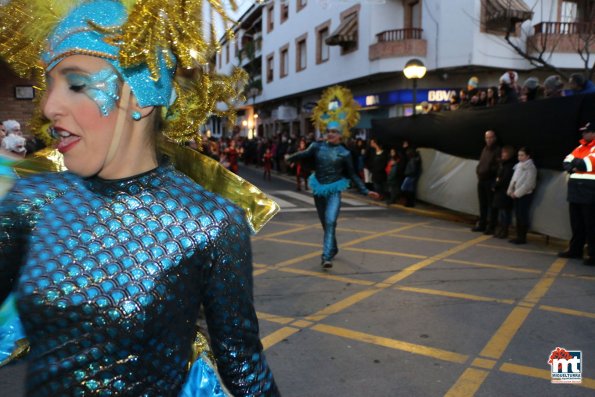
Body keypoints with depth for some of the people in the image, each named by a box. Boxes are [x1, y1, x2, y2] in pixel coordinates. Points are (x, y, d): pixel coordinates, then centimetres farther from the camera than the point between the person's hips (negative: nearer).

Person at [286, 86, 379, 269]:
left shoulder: (344, 153, -3)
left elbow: (352, 175, 1)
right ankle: (332, 248, 38)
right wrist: (290, 158, -28)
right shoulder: (318, 146, 2)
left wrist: (365, 191, -5)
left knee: (330, 222, -20)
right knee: (325, 223, 16)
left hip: (334, 190, -3)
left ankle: (327, 256, -23)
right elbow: (305, 154, -12)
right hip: (318, 189, 3)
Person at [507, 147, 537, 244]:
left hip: (525, 195, -7)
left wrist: (517, 193, -16)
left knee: (523, 216, -4)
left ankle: (523, 238, 3)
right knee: (517, 216, 10)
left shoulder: (531, 167, -11)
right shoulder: (518, 166, 13)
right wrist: (510, 191, 3)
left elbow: (528, 184, -16)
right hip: (517, 195, 8)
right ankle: (519, 236, 17)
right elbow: (514, 179, 14)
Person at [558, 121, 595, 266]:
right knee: (576, 223, 15)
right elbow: (567, 162, 12)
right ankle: (575, 249, 25)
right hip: (575, 190, 8)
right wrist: (575, 166, -9)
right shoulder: (581, 147, 18)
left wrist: (575, 163, -1)